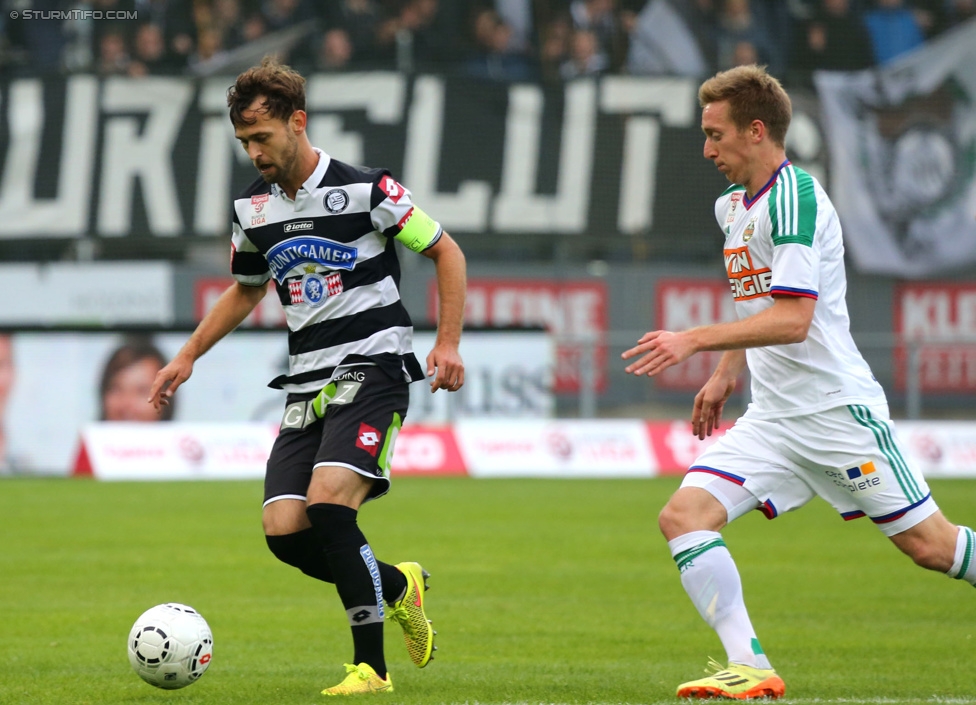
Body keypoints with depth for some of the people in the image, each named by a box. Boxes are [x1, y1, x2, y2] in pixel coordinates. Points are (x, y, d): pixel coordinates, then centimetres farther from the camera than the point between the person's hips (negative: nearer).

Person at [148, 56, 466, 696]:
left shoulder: (364, 189, -9)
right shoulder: (253, 208, 9)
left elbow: (446, 252, -1)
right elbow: (245, 290, 27)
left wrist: (448, 343, -9)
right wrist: (189, 355, 22)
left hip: (373, 367, -6)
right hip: (308, 381, 6)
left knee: (328, 505, -25)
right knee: (285, 530, -8)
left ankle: (372, 667, -16)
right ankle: (397, 585, 19)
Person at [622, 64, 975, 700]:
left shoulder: (795, 197, -16)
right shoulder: (735, 205, 13)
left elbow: (792, 319, -25)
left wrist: (695, 341, -27)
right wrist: (725, 376, 21)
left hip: (838, 409, -8)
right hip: (773, 418, 8)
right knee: (684, 515, -12)